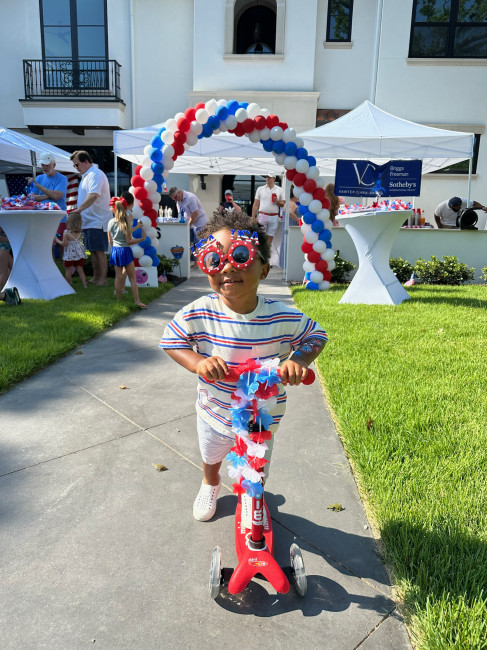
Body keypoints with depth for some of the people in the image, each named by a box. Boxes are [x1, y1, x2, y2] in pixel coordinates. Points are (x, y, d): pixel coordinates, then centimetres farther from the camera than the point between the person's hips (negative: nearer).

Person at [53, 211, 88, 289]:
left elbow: (64, 244, -12)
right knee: (80, 270, 10)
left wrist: (57, 240, 4)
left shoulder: (66, 233, -13)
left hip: (70, 255, -4)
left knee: (69, 271, 5)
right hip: (79, 254, 4)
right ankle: (84, 284, 10)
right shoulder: (80, 233, 1)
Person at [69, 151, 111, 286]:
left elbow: (93, 195, -28)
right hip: (88, 221, 10)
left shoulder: (95, 175, -13)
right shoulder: (86, 175, 20)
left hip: (97, 221, -10)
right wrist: (79, 211, 19)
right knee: (93, 251, 12)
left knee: (99, 251, -7)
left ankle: (102, 280, -3)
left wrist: (79, 209, -32)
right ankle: (95, 277, 19)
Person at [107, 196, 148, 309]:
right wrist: (142, 238, -11)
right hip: (125, 250, -5)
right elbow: (129, 241, -15)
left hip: (115, 250, 5)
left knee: (118, 276, 12)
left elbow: (110, 241, 8)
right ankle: (137, 300, 1)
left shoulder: (110, 222, 1)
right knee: (132, 277, 2)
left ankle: (119, 300, 17)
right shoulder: (126, 223, -15)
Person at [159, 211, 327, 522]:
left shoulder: (282, 317, -24)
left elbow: (316, 336, -8)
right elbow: (170, 340, -11)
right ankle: (210, 485, 69)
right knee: (211, 458, 32)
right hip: (215, 414, 1)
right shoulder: (199, 313, -25)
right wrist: (197, 362, -29)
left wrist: (299, 360, -28)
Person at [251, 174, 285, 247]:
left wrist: (277, 202, -12)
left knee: (270, 238, 2)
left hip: (274, 217, 0)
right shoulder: (260, 189, 8)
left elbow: (284, 204, 9)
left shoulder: (280, 190, 8)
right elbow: (255, 205, 7)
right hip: (262, 216, 0)